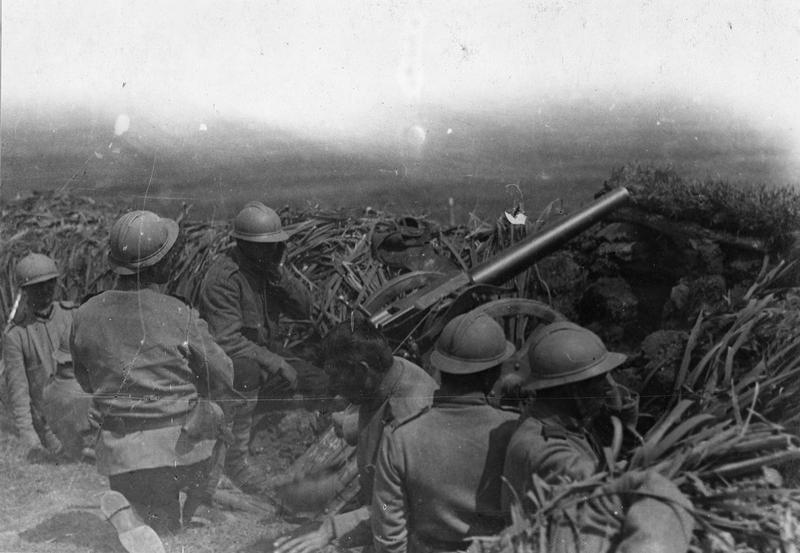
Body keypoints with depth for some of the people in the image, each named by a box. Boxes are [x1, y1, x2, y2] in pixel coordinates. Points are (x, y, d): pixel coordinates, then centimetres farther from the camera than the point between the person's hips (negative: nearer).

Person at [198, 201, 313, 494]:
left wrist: (280, 278, -20)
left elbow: (304, 310, -2)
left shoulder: (269, 267, -1)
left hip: (262, 347, 9)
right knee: (248, 371, -36)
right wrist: (276, 363, -35)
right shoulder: (223, 278, -26)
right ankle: (236, 461, -27)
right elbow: (227, 341, -32)